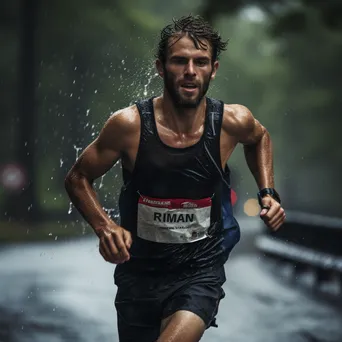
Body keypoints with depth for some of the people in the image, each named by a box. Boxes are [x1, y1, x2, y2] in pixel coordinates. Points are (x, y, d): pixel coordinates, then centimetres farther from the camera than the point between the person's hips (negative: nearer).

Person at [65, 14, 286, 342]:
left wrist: (268, 193, 1)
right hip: (139, 269, 1)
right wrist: (103, 227, -19)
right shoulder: (129, 124, -17)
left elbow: (259, 138, 14)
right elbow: (77, 179, -3)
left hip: (200, 269, -1)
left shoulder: (233, 122, -12)